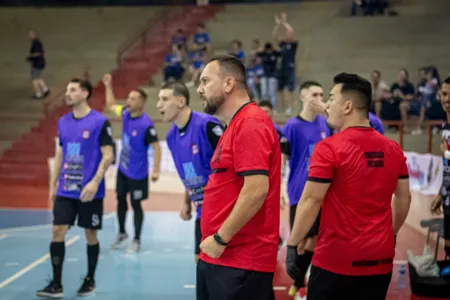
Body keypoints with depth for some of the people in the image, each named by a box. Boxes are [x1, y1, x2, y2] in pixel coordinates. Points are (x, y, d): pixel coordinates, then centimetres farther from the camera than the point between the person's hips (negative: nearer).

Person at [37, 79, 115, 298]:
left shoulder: (100, 122, -9)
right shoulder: (63, 122, 9)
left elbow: (108, 156, -11)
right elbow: (60, 155, 16)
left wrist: (95, 182, -21)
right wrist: (53, 185, 13)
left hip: (90, 192, -5)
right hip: (65, 190, 5)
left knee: (90, 235, 7)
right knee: (57, 232, -3)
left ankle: (90, 280, 23)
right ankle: (56, 284, 3)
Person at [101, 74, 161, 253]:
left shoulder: (146, 124, -25)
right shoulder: (125, 113, -4)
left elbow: (156, 147, -22)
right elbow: (111, 105, 17)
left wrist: (156, 170, -25)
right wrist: (108, 86, 10)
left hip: (137, 172, -7)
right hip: (123, 168, 7)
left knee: (136, 204, 4)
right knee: (121, 199, 18)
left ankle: (136, 240, 17)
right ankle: (121, 233, 36)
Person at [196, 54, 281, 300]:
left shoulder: (251, 124, -15)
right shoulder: (236, 125, 17)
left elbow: (256, 190, -24)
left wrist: (220, 239, -18)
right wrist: (213, 240, 16)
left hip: (240, 263, -10)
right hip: (217, 258, 10)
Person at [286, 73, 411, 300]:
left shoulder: (329, 148, -13)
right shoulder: (393, 149, 5)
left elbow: (311, 200, -14)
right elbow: (404, 198, 13)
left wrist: (293, 244, -7)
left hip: (337, 259, -5)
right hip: (381, 258, 6)